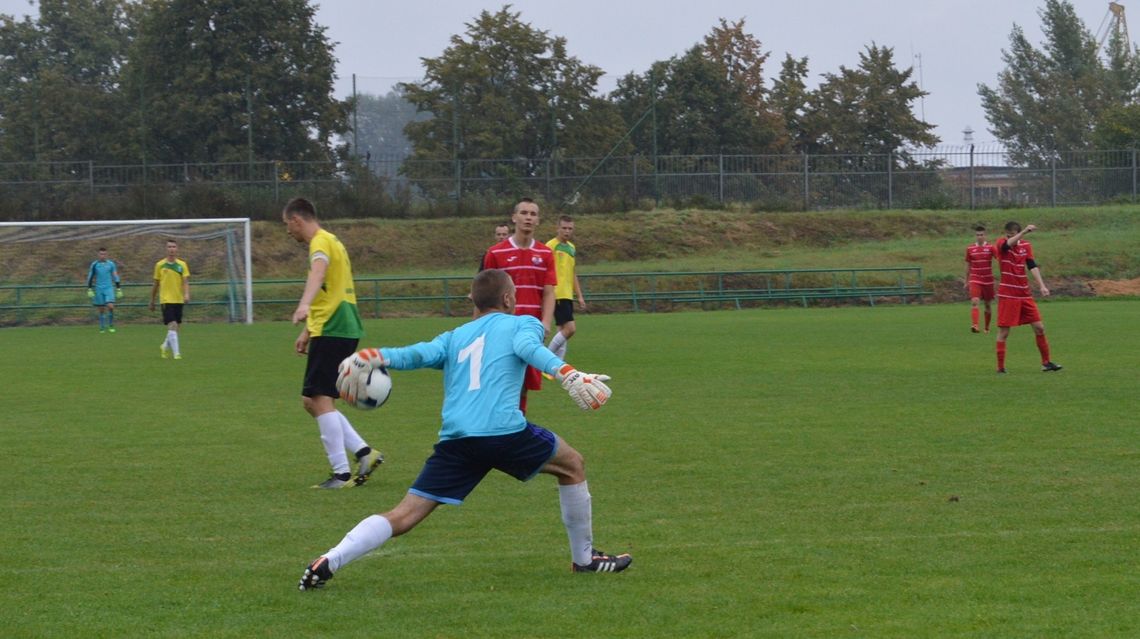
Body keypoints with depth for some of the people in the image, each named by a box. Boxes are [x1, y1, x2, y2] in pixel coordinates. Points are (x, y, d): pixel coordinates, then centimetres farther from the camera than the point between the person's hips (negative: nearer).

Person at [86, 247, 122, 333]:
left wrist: (119, 290, 6)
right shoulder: (94, 265, 2)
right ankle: (102, 328, 14)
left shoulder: (111, 264, 3)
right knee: (101, 309, 3)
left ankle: (111, 325, 1)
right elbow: (90, 278, 5)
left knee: (110, 306, -17)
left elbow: (116, 277, 8)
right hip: (99, 290, 0)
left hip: (109, 288, 0)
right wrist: (89, 290, -1)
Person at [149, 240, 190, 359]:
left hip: (179, 300, 3)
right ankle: (176, 353, -17)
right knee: (172, 326, -16)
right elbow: (156, 284, 10)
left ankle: (165, 347, 35)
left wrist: (187, 294, -22)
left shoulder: (182, 265, 5)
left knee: (176, 327, 11)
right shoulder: (160, 265, 3)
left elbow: (186, 281, -3)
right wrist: (152, 301, 15)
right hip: (166, 300, -3)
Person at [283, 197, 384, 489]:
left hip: (332, 331, -10)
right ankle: (364, 452, 7)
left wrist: (304, 305, -51)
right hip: (340, 330, 10)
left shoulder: (321, 241, -10)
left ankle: (342, 473, -12)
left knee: (320, 399, -11)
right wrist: (308, 331, 33)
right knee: (312, 401, 11)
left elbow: (318, 271, -34)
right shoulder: (329, 241, 22)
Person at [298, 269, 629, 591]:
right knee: (572, 465, 22)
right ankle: (584, 557, 29)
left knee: (403, 516, 1)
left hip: (454, 440, 4)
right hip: (504, 431, -4)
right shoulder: (521, 323, 16)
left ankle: (330, 561, -18)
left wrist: (374, 357, -3)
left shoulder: (454, 337, 27)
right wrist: (569, 374, -21)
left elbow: (420, 354, 7)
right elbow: (529, 348, -7)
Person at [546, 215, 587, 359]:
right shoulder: (551, 246, -8)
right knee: (570, 328, -16)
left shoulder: (572, 248, 16)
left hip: (568, 296, 8)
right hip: (557, 295, -8)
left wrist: (579, 296, 20)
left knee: (563, 331, 7)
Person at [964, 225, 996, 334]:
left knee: (988, 304, 10)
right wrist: (966, 281, 15)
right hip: (975, 279, 0)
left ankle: (987, 327, 26)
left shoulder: (990, 247, -2)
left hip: (988, 280, 0)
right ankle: (974, 325, -31)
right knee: (974, 301, -20)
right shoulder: (970, 249, 4)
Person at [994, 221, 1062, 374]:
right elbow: (1008, 244, -31)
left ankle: (1046, 362, 15)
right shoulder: (1001, 244, -7)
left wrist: (1041, 285, -18)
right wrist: (1024, 232, -45)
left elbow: (1032, 266, -4)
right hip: (1007, 295, -4)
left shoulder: (1026, 246, 5)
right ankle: (1000, 367, 1)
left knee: (1039, 328, 4)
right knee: (1003, 331, -5)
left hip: (1025, 294, 4)